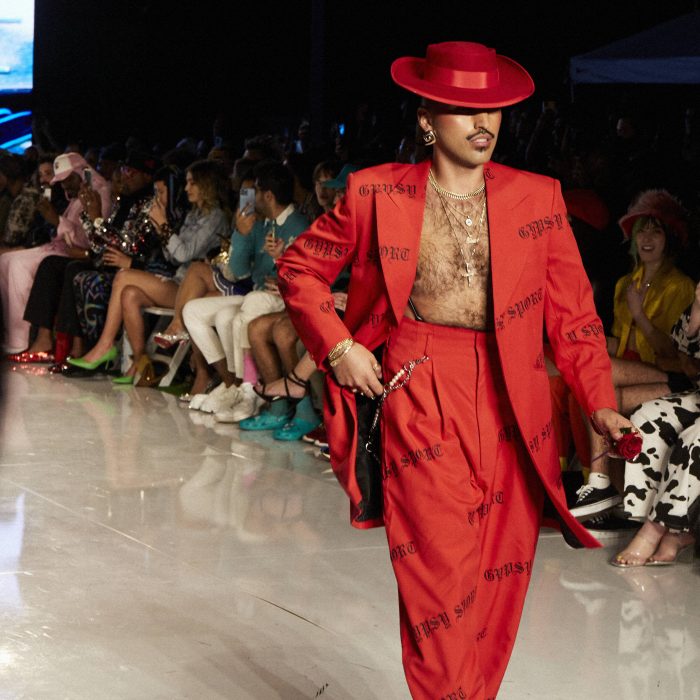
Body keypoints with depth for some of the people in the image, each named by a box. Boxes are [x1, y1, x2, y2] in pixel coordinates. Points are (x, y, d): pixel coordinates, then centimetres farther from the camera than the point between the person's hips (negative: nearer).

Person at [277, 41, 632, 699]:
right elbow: (299, 265, 13)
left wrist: (600, 402, -2)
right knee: (442, 567, -9)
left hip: (510, 408, 2)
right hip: (420, 400, -2)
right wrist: (337, 346, 0)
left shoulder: (537, 197, 8)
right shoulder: (376, 194, 3)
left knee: (498, 572, 4)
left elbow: (572, 310, 8)